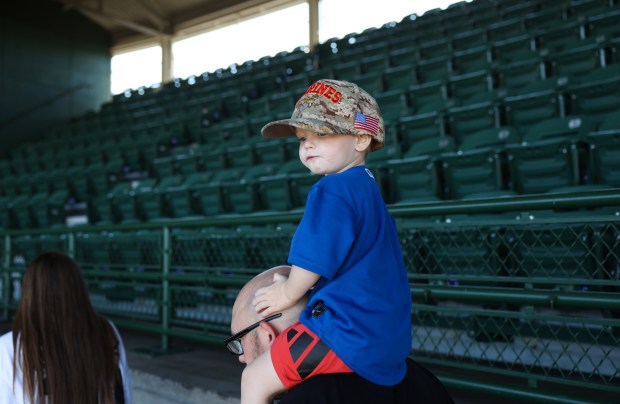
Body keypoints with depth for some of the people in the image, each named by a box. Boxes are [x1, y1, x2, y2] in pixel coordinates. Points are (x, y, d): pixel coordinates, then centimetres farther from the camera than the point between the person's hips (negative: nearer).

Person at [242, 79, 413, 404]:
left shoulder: (332, 191, -18)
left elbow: (315, 261, -18)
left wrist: (287, 293, 0)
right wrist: (295, 282, 18)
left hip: (349, 332, -11)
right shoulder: (365, 188, 14)